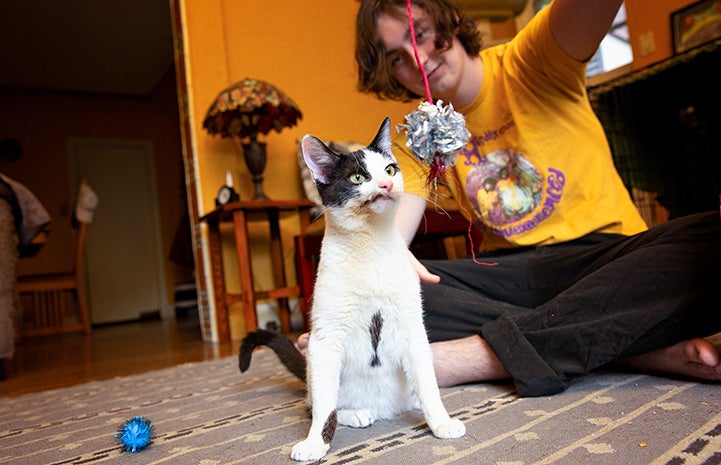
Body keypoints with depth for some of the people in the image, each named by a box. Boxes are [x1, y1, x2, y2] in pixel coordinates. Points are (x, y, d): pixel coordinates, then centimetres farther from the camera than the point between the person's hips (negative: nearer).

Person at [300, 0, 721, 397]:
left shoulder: (526, 64, 0)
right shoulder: (415, 141, 10)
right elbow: (391, 226, -3)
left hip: (606, 253, -2)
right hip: (513, 273, 3)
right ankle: (632, 348, -23)